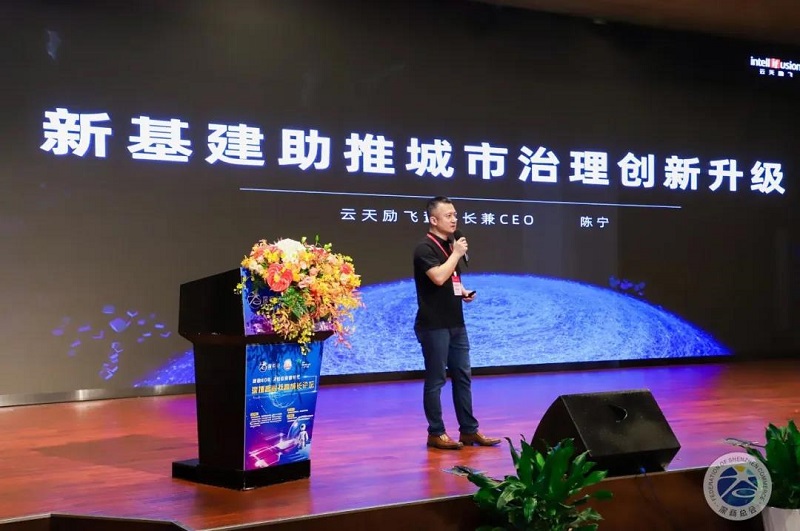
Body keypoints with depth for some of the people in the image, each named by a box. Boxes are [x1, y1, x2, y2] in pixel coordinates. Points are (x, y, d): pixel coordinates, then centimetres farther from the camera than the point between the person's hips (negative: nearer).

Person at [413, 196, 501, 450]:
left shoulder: (450, 246, 15)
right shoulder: (425, 248, -12)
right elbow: (438, 277, -27)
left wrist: (463, 292, 7)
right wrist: (457, 254, -16)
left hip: (456, 323, 9)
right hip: (433, 325, -9)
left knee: (463, 377, 11)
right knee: (436, 379, -2)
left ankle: (469, 430, 18)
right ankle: (436, 433, 7)